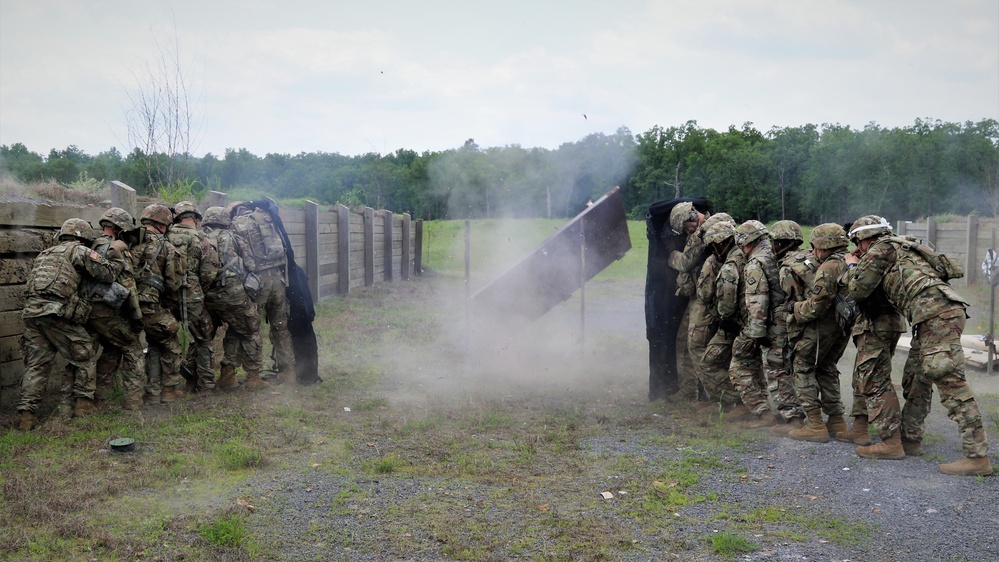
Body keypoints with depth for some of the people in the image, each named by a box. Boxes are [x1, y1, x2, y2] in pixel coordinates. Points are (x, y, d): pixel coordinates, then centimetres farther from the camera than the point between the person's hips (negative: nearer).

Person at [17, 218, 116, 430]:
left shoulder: (44, 254, 29)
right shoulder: (78, 251, 6)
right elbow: (107, 274, 0)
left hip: (31, 312, 7)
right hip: (56, 313, -7)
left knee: (36, 364, 10)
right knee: (85, 355, 10)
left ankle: (27, 414, 4)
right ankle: (83, 403, 11)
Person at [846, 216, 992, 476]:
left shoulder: (881, 249, 4)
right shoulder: (902, 247, 31)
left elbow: (859, 292, 5)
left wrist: (853, 267, 24)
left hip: (936, 314, -10)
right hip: (937, 316, 10)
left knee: (949, 381, -13)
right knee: (915, 378, 18)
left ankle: (977, 456, -14)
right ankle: (909, 438, 27)